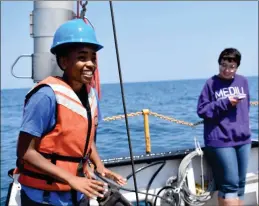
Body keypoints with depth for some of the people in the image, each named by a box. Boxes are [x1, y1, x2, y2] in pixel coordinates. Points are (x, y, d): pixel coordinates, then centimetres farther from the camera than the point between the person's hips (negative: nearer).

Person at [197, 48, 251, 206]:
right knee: (230, 183, -4)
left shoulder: (243, 81, 8)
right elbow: (201, 110, -7)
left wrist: (244, 127, 11)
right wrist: (225, 103, -15)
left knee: (240, 183, 11)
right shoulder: (211, 83, -5)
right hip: (221, 141, -5)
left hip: (243, 139, 5)